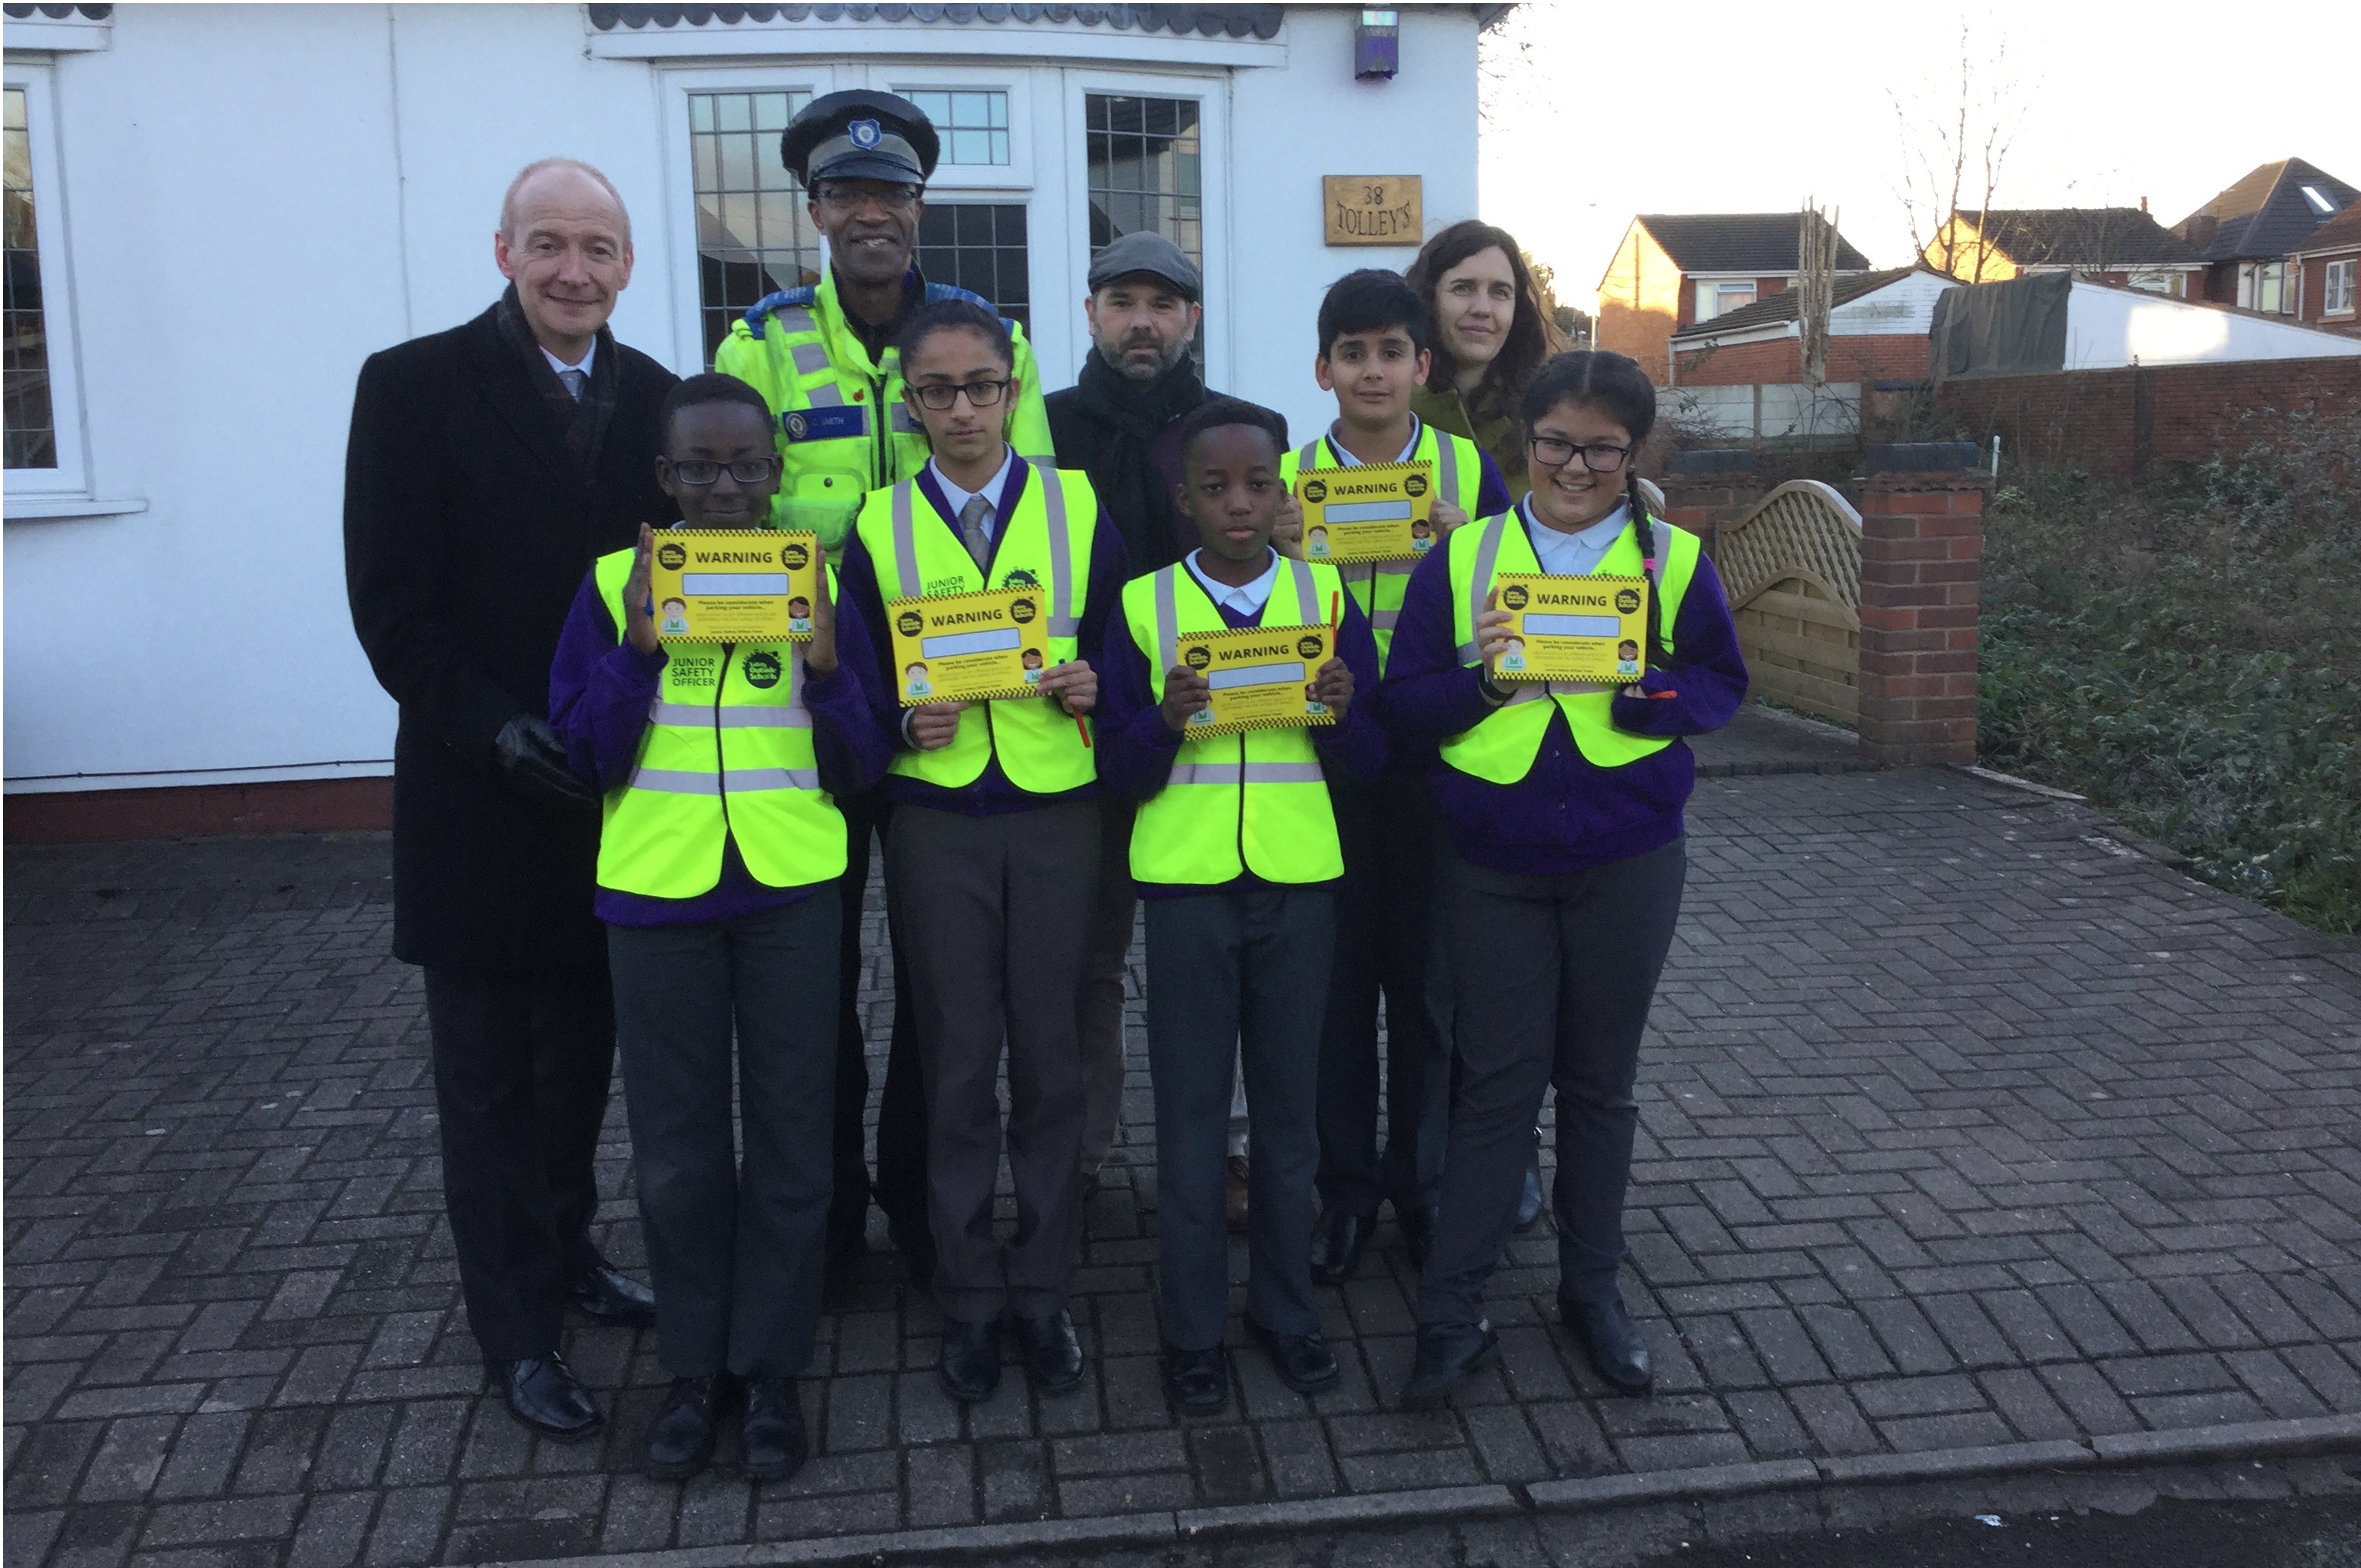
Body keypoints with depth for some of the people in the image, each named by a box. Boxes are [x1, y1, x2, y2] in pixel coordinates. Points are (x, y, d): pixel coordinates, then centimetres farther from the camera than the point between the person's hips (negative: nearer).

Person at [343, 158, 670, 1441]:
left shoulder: (654, 398, 6)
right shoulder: (414, 386, -7)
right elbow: (390, 603, -10)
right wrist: (492, 729, -20)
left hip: (614, 790, 4)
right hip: (481, 796, -4)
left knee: (580, 1052, 17)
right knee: (490, 1075, 8)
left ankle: (563, 1252, 36)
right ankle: (520, 1330, 21)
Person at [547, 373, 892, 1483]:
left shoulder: (817, 581, 1)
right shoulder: (614, 585, 0)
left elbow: (862, 769, 0)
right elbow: (585, 756, -4)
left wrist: (826, 663, -17)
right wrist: (639, 642, -16)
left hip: (791, 889, 0)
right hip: (655, 891, 0)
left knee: (789, 1136, 8)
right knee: (676, 1143, 10)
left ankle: (771, 1368, 23)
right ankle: (693, 1367, 27)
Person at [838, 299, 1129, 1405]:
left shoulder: (1077, 508, 3)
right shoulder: (880, 526, 4)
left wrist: (1092, 687, -13)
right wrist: (903, 724, -13)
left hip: (1055, 814, 0)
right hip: (935, 822, 0)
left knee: (1050, 1056, 7)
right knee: (956, 1062, 6)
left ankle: (1043, 1289, 22)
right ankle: (968, 1297, 21)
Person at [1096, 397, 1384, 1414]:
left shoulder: (1326, 597, 3)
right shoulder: (1142, 606, 0)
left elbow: (1367, 764, 4)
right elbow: (1120, 775, 0)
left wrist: (1342, 710, -17)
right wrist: (1166, 719, -20)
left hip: (1299, 881, 1)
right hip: (1186, 882, -1)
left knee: (1289, 1105, 10)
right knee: (1190, 1111, 5)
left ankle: (1285, 1307, 27)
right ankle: (1192, 1329, 19)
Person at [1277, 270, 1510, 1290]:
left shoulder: (1469, 470, 3)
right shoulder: (1288, 478, 4)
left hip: (1435, 758, 0)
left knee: (1429, 972, 7)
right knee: (1336, 972, 5)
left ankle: (1423, 1180, 24)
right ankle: (1345, 1188, 20)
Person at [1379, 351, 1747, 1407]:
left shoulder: (1674, 560, 2)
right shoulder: (1462, 558, 0)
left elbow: (1722, 688, 2)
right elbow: (1403, 706, -1)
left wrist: (1643, 687, -17)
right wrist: (1484, 678, -20)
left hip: (1627, 863, 1)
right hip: (1494, 866, -1)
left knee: (1600, 1080, 12)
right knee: (1497, 1081, 2)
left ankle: (1592, 1290, 29)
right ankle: (1451, 1310, 13)